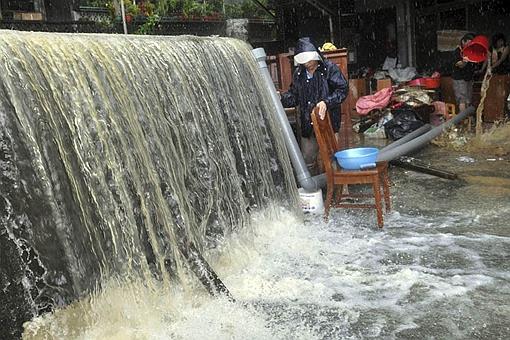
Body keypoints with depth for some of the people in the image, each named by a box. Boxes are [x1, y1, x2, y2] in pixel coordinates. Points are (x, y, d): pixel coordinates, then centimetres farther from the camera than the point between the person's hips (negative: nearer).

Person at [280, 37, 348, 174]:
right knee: (307, 159, 11)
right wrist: (280, 98, -7)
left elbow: (342, 89, -10)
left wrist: (326, 102, -24)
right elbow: (294, 96, 12)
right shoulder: (298, 73, 7)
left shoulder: (329, 68, -6)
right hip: (307, 124, 5)